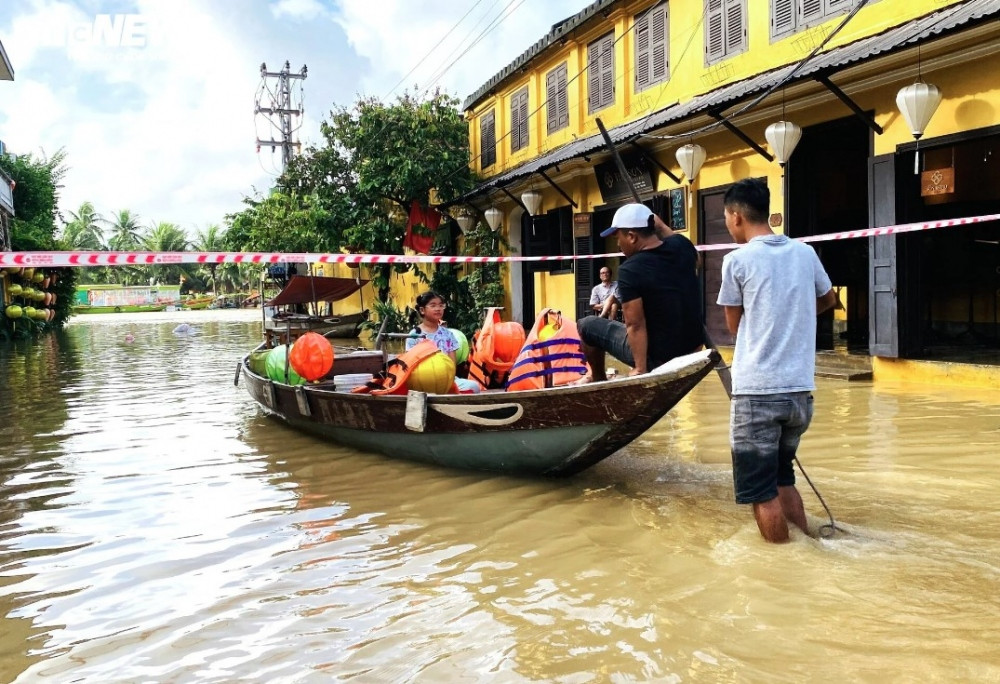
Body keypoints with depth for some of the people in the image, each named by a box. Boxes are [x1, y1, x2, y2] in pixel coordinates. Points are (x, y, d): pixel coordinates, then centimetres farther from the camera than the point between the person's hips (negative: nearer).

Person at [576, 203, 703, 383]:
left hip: (657, 356, -7)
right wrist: (660, 226, 22)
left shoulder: (630, 270, -22)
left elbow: (635, 325, -23)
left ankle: (598, 380, 31)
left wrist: (640, 369, -19)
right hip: (693, 346, 7)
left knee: (587, 325, 7)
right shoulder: (682, 246, -3)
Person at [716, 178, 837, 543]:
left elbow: (734, 325, 5)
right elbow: (827, 300, 26)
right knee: (782, 479, 21)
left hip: (757, 392, -6)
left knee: (762, 492, 3)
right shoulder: (804, 252, 7)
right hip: (800, 390, 6)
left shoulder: (738, 260, -7)